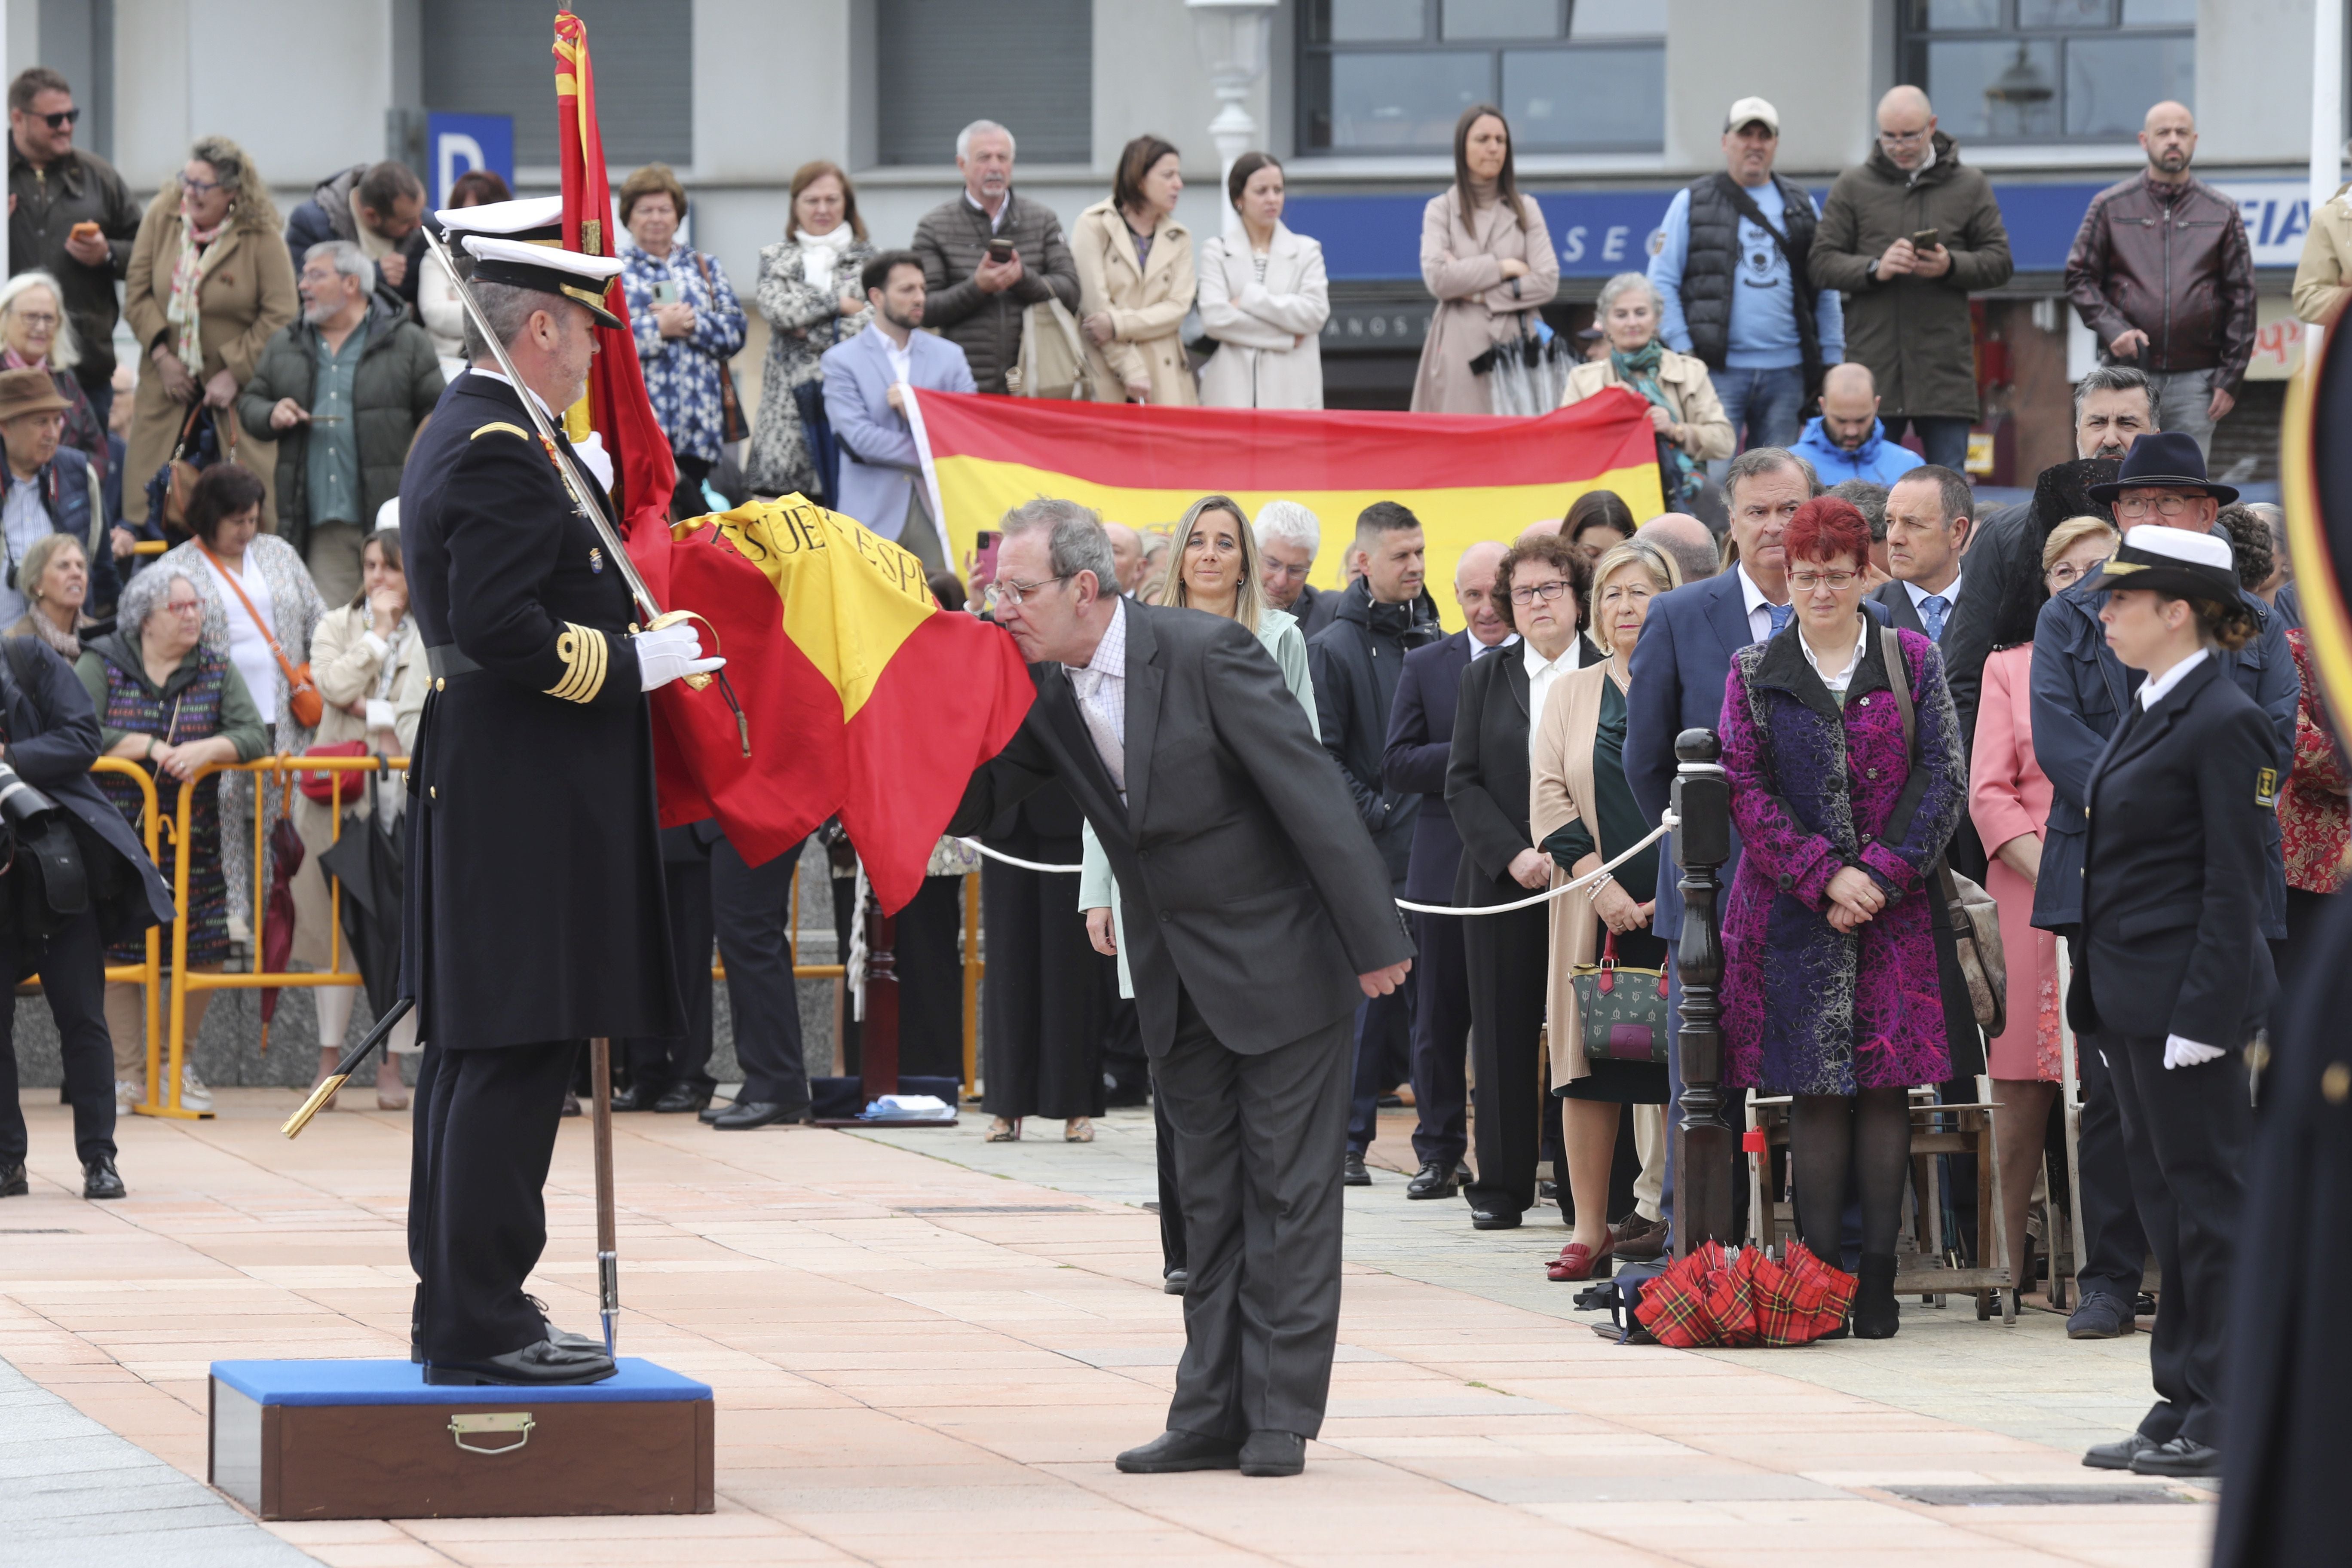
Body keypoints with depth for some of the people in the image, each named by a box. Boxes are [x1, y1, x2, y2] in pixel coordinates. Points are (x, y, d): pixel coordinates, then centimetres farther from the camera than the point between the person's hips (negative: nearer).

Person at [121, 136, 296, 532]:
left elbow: (281, 314, -11)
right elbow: (137, 292, 5)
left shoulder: (260, 234, -12)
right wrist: (160, 354, -5)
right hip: (171, 376, 3)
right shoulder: (163, 214, -2)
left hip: (239, 383, -3)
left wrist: (234, 373, -13)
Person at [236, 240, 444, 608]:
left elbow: (437, 410, 2)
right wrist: (271, 416, 1)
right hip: (320, 525, 3)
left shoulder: (407, 342, 4)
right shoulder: (284, 346, 17)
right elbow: (250, 403, 23)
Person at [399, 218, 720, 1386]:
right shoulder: (505, 456, -17)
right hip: (525, 801, -11)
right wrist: (632, 664, -15)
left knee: (474, 1055, 13)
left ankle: (457, 1304, 19)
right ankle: (481, 1326, -8)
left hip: (480, 791, 11)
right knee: (514, 1057, -9)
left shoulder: (458, 438, 16)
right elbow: (501, 629, -25)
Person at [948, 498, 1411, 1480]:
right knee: (1207, 1194, 10)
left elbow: (1312, 797, -19)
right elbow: (967, 805, 2)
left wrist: (1374, 943, -20)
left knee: (1287, 1186, -1)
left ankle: (1281, 1413, 2)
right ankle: (1214, 1412, 14)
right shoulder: (1041, 692, -1)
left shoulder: (1206, 654, -20)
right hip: (1176, 978, 7)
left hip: (1278, 957, -7)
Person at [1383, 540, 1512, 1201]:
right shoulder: (1427, 666, 9)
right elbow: (1397, 762, 2)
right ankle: (1439, 1152, 15)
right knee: (1441, 1013, 7)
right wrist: (1465, 756, -12)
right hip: (1447, 865, 2)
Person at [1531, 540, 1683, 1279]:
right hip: (1597, 910, 2)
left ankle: (1664, 1212, 3)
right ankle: (1589, 1226, 5)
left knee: (1679, 1063, -4)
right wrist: (1599, 883, -7)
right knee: (1590, 1062, 0)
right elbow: (1549, 801, 7)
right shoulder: (1571, 697, 14)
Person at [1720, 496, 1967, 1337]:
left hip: (1895, 905, 0)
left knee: (1887, 1086, -3)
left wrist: (1882, 873, -10)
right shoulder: (1754, 674, 8)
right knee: (1816, 1090, -3)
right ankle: (1817, 1276, -1)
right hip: (1793, 911, 0)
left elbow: (1945, 779, 2)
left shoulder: (1912, 660, 8)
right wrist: (1825, 878, -11)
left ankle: (1878, 1280, -1)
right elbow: (1745, 793, 0)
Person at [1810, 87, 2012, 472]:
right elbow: (1823, 263, 4)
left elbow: (1999, 262, 6)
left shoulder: (1970, 186, 9)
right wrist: (1874, 269, -15)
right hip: (1873, 365, 0)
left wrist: (1951, 266, -14)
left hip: (1945, 368, 0)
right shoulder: (1853, 186, 9)